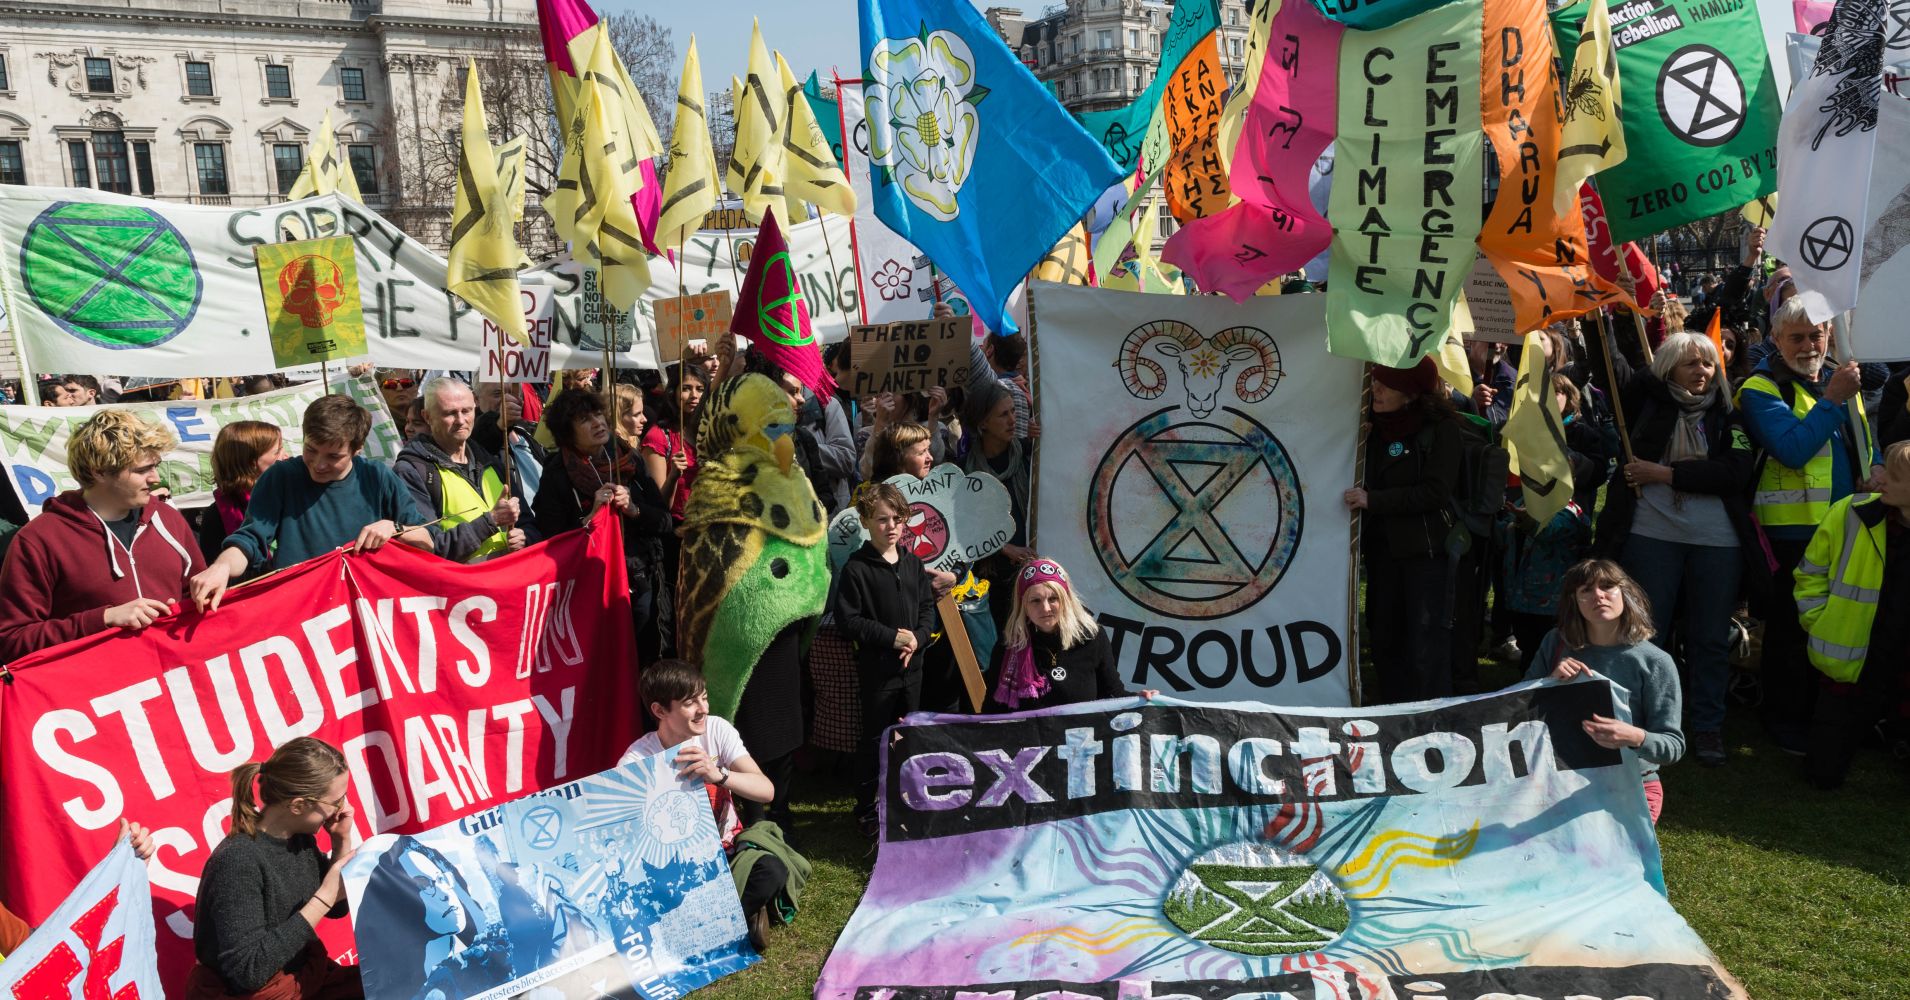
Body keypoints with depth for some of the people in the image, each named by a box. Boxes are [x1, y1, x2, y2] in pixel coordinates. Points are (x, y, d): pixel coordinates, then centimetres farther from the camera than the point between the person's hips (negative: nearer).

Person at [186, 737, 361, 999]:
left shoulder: (299, 838, -3)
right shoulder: (238, 862, -24)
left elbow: (337, 909, 11)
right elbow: (248, 971, -27)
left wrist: (343, 841, -5)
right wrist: (324, 897, -26)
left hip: (305, 976, 7)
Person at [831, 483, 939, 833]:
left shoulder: (913, 564, 7)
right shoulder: (856, 568, -11)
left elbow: (928, 608, 11)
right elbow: (847, 618, -14)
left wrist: (917, 639, -8)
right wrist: (893, 637, -17)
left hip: (912, 665, 5)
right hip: (876, 668, -5)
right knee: (874, 740, 4)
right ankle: (866, 811, 18)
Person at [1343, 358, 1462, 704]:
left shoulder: (1441, 426, -9)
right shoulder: (1377, 425, 9)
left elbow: (1435, 491, -17)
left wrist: (1373, 500, -21)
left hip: (1427, 548, -6)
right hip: (1382, 546, 7)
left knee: (1426, 648, -4)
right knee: (1385, 639, 13)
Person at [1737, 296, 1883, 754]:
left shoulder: (1840, 376, 11)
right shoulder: (1761, 389, -11)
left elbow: (1864, 437, 22)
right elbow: (1791, 450, -24)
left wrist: (1877, 466, 1)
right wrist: (1832, 400, -25)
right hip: (1794, 530, -7)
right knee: (1791, 629, 3)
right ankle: (1786, 720, 16)